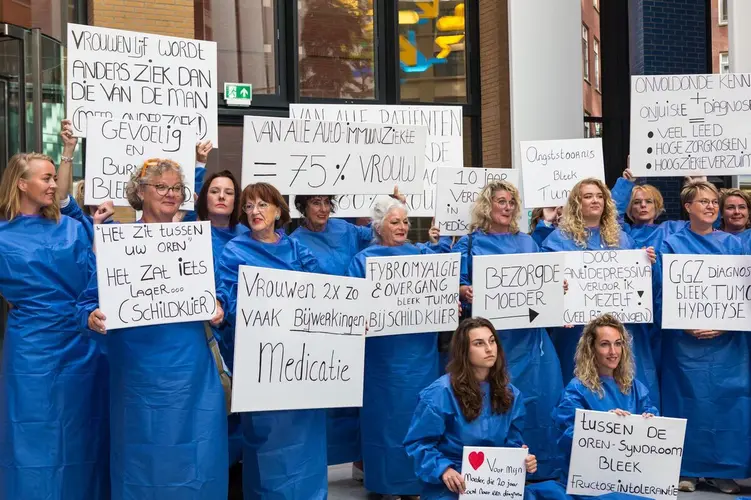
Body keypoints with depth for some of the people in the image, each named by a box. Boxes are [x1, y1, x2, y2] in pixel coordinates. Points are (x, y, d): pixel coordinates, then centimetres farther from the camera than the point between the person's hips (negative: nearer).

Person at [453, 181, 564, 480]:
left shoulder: (527, 243, 16)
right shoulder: (469, 244, 4)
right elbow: (456, 284, -3)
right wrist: (464, 292, -25)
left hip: (528, 335, 3)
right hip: (489, 334, -3)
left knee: (537, 396, 0)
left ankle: (542, 467, 12)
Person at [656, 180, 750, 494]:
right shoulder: (672, 245, 4)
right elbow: (664, 291, -2)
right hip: (686, 337, -2)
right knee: (688, 400, -1)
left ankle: (722, 469, 12)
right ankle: (687, 469, 10)